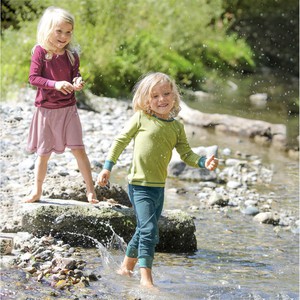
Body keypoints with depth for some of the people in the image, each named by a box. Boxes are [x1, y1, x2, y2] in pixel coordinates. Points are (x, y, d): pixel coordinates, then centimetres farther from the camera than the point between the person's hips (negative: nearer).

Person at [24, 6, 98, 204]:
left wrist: (78, 83, -17)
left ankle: (91, 189, 1)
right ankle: (37, 191, 26)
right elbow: (33, 78, -15)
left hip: (68, 109, 1)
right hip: (46, 110, -1)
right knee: (43, 153, 10)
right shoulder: (40, 52, -11)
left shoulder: (71, 54, -2)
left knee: (78, 149, -7)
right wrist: (55, 84, -27)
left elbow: (76, 75, 6)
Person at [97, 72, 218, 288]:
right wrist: (107, 168, -2)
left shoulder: (176, 127, 7)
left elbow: (186, 154, 10)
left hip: (159, 187, 6)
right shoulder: (141, 119, -6)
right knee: (149, 229, -17)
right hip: (139, 185, -6)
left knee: (145, 231, 16)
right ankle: (146, 278, -17)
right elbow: (121, 141, 1)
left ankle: (126, 267, 35)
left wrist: (203, 162, -9)